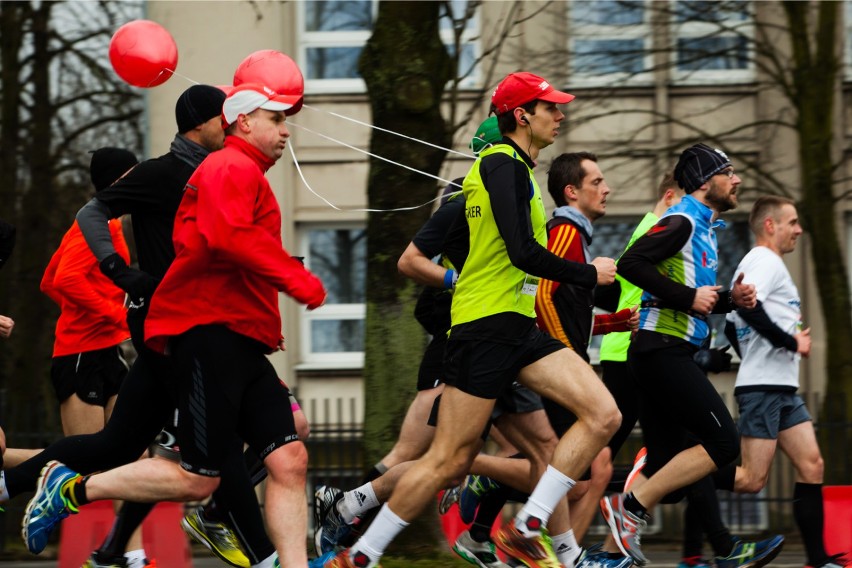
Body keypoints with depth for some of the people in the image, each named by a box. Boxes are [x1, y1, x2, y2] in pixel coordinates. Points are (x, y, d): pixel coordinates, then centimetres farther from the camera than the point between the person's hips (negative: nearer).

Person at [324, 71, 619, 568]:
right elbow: (524, 253, -20)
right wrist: (589, 274, -9)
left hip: (520, 330, 9)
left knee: (603, 415, -6)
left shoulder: (514, 168, 19)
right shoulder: (501, 165, -11)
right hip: (485, 327, -9)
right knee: (450, 461, -7)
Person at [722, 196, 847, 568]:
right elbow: (749, 308, -24)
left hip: (782, 388, 10)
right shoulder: (766, 260, -8)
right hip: (764, 387, -10)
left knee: (811, 467, 3)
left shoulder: (753, 262, 23)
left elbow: (733, 326, 26)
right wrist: (793, 343, -17)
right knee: (752, 479, -14)